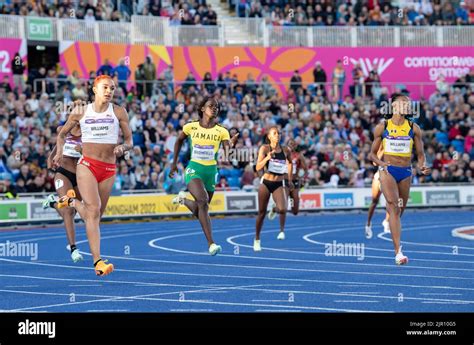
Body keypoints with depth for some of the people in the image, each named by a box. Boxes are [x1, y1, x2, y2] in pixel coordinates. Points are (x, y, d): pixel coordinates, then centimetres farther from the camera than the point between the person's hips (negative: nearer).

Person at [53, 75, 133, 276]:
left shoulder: (118, 112, 4)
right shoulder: (81, 112, 3)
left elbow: (129, 141, 6)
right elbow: (63, 133, 17)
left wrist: (123, 148, -17)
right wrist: (59, 152, 0)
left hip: (109, 169, 3)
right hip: (87, 165, -3)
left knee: (95, 214, 9)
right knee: (93, 210, -18)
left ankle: (72, 202, 42)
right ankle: (98, 262, -21)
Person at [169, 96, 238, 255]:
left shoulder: (221, 131, -3)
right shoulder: (191, 127, -3)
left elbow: (227, 151, -17)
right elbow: (179, 141, 15)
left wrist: (231, 144, -40)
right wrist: (174, 163, 15)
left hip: (211, 171, 3)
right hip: (194, 169, -3)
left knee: (199, 211, 10)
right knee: (203, 200, -27)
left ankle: (184, 199, 46)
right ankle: (211, 244, -27)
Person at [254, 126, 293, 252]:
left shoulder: (285, 151, 0)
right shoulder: (265, 148, -7)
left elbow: (290, 162, 21)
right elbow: (258, 167, -16)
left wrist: (290, 179, 20)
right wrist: (267, 158, -32)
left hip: (279, 184, 1)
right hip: (266, 183, -1)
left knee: (282, 209, -24)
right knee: (262, 213, 8)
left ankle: (282, 229, 6)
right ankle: (257, 240, 26)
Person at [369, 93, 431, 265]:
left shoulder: (413, 128, 7)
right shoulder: (382, 127, 3)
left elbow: (420, 153, 8)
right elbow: (372, 153, 8)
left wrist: (423, 167, -14)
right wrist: (381, 163, -14)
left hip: (406, 172, 3)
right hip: (388, 170, -3)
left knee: (398, 210, 12)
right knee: (394, 208, -18)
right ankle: (398, 251, -24)